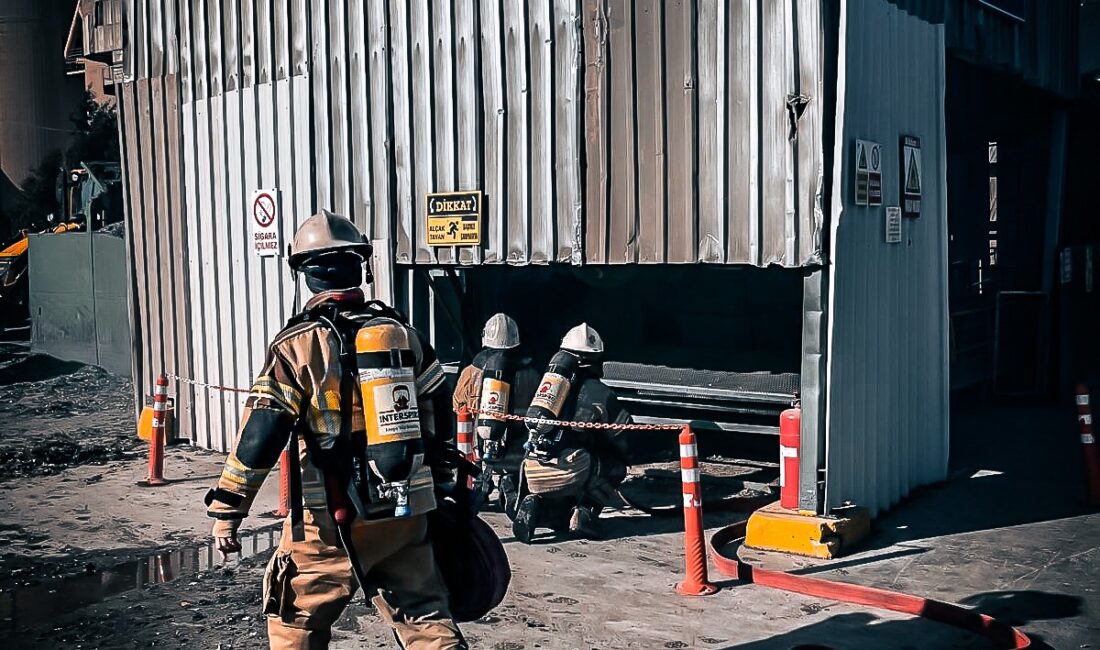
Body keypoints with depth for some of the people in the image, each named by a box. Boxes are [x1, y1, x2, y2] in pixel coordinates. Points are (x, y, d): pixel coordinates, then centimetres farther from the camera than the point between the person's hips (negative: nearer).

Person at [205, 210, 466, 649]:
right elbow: (439, 416, 11)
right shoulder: (400, 332, 5)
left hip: (335, 518, -4)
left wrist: (226, 510, -5)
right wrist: (437, 486, 24)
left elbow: (260, 435, -13)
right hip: (407, 513, 4)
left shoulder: (299, 344, -10)